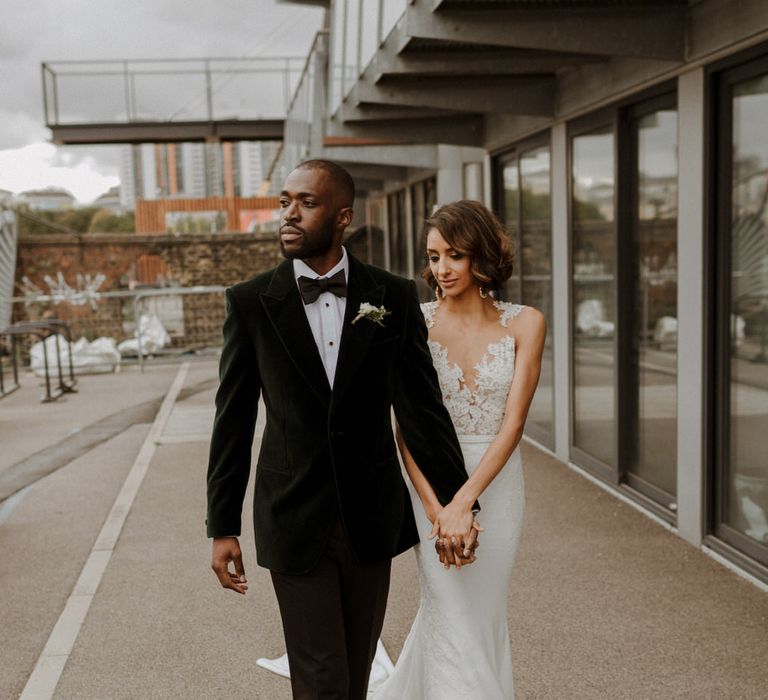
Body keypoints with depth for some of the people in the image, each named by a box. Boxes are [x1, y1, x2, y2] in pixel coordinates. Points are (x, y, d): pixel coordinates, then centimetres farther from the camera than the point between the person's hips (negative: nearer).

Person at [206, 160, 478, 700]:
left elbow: (422, 407, -2)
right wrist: (223, 526, 0)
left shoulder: (394, 298, -3)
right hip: (295, 520, -1)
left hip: (372, 518, 2)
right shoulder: (251, 302, -4)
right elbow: (233, 421, -1)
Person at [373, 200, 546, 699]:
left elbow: (514, 420, -12)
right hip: (432, 482, -2)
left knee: (483, 611, 16)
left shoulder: (525, 323, -5)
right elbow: (406, 425, -8)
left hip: (497, 483, 2)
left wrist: (466, 500, -20)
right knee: (455, 621, 0)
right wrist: (436, 507, -18)